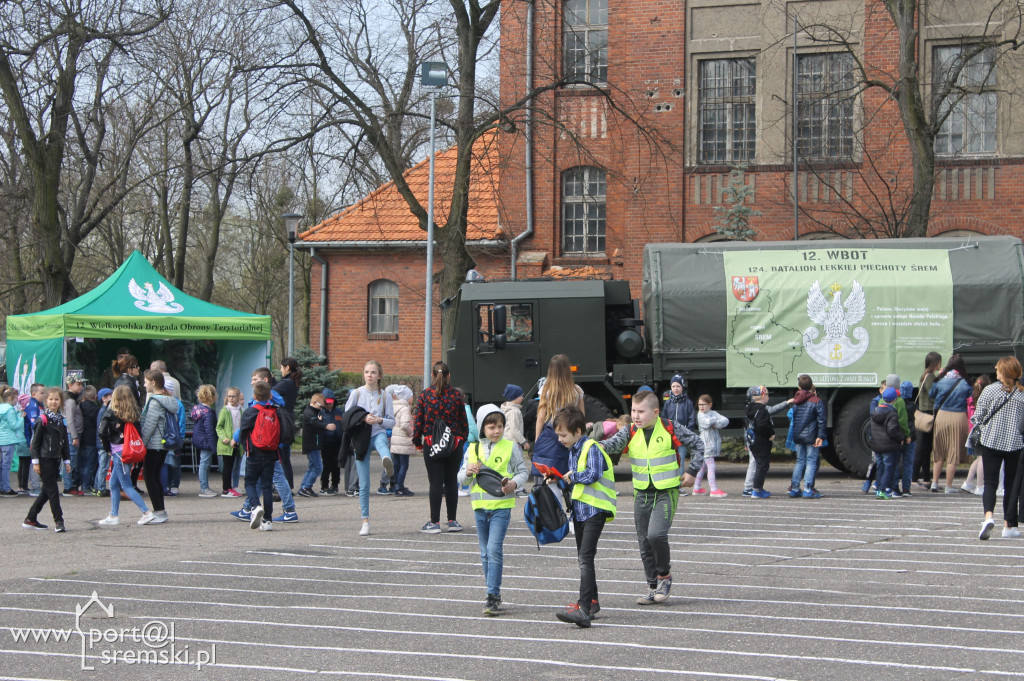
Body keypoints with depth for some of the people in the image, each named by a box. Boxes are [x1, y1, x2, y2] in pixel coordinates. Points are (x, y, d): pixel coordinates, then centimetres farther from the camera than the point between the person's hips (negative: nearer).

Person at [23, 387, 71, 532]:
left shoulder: (61, 420, 11)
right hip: (45, 459, -7)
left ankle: (30, 519, 19)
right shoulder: (43, 420, -8)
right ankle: (58, 521, -4)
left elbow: (65, 442, 17)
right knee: (52, 490, -7)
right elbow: (35, 441, -8)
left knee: (46, 491, 10)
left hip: (56, 460, 7)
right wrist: (35, 461, -11)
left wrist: (67, 461, 14)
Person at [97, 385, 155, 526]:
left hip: (119, 451, -6)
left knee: (126, 486, -2)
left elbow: (102, 431, -15)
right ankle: (113, 516, 20)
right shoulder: (133, 413, 5)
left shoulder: (111, 412, -9)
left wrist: (108, 448, -2)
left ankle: (147, 513, -10)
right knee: (114, 483, 17)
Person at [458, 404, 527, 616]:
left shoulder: (510, 447, 1)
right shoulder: (473, 449, 9)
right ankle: (493, 594, 20)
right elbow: (461, 478, 11)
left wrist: (514, 483, -15)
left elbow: (522, 471, 5)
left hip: (502, 505, -4)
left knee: (494, 548, -15)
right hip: (480, 506, 4)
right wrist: (468, 472, -11)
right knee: (485, 553, 10)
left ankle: (493, 595, -13)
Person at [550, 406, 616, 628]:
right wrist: (559, 480, 7)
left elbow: (593, 475, -26)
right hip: (579, 509, 10)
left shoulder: (592, 448, -13)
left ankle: (584, 610, -25)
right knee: (582, 558, 17)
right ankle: (591, 601, 30)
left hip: (595, 509, -10)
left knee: (586, 558, -18)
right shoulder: (573, 451, 16)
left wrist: (573, 476, -11)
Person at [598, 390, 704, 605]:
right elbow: (615, 442, -18)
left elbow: (697, 443, 5)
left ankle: (664, 576, 3)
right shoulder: (630, 432, 1)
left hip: (666, 492, -5)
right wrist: (601, 446, -39)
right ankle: (653, 587, 17)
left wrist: (692, 471, 2)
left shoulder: (670, 429, -7)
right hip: (642, 493, 5)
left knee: (656, 534, -21)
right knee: (644, 541, 6)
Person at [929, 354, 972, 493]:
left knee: (938, 452, 14)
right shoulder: (965, 383, -7)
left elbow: (931, 394, 11)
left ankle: (934, 482, 14)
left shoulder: (940, 381, -1)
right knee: (954, 452, 4)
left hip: (941, 415, 2)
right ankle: (948, 486, 7)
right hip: (958, 418, -2)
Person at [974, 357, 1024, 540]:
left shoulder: (990, 390, -7)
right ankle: (1009, 525, 16)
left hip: (991, 442, -1)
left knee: (990, 482, 2)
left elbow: (977, 418, -3)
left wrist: (983, 429, 16)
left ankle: (988, 516, -23)